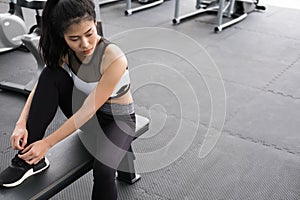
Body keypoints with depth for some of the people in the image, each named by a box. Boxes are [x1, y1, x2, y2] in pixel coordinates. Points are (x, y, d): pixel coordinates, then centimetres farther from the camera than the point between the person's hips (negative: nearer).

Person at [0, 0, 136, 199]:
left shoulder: (114, 59, -32)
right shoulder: (64, 52, -15)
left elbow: (88, 110, -29)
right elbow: (41, 88, -10)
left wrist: (47, 143, -27)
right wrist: (21, 124, -26)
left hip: (118, 119, -4)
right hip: (86, 113, 5)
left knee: (103, 169, -35)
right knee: (51, 76, -23)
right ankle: (29, 158, -16)